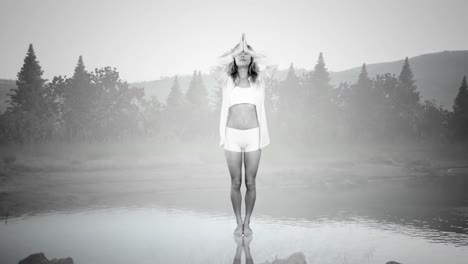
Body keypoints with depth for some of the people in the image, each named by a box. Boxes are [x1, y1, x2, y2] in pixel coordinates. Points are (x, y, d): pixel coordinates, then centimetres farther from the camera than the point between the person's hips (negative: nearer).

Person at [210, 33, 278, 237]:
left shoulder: (259, 81, 7)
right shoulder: (227, 81, 7)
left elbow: (272, 66, -11)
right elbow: (214, 68, -13)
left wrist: (250, 51, -1)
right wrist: (235, 50, -2)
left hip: (253, 136, 0)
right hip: (232, 136, 0)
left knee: (250, 183, 4)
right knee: (236, 183, 5)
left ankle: (247, 223, 17)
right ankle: (238, 222, 19)